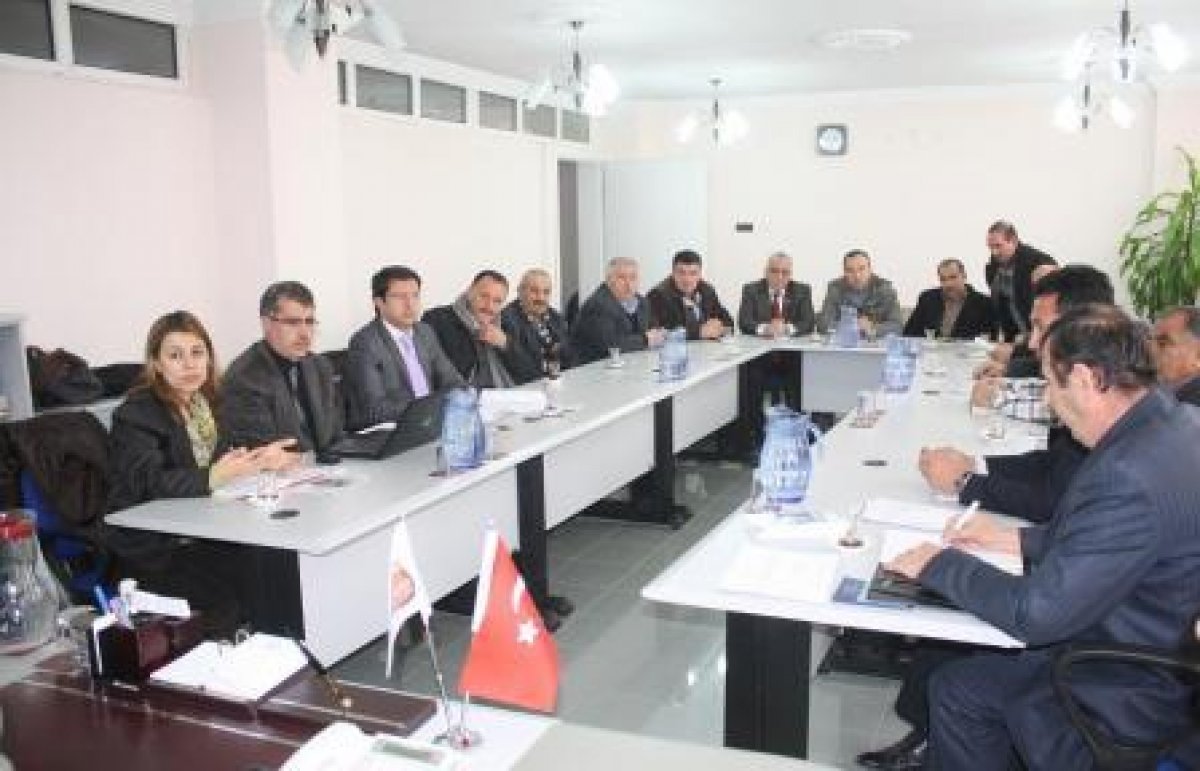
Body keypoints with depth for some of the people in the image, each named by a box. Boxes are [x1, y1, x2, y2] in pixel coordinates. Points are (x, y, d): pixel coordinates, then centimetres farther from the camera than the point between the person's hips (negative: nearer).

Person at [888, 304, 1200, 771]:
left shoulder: (1128, 478, -34)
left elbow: (1036, 613, -28)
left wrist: (940, 565, -15)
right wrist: (1019, 540, 5)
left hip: (1133, 697, -9)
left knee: (957, 688, 4)